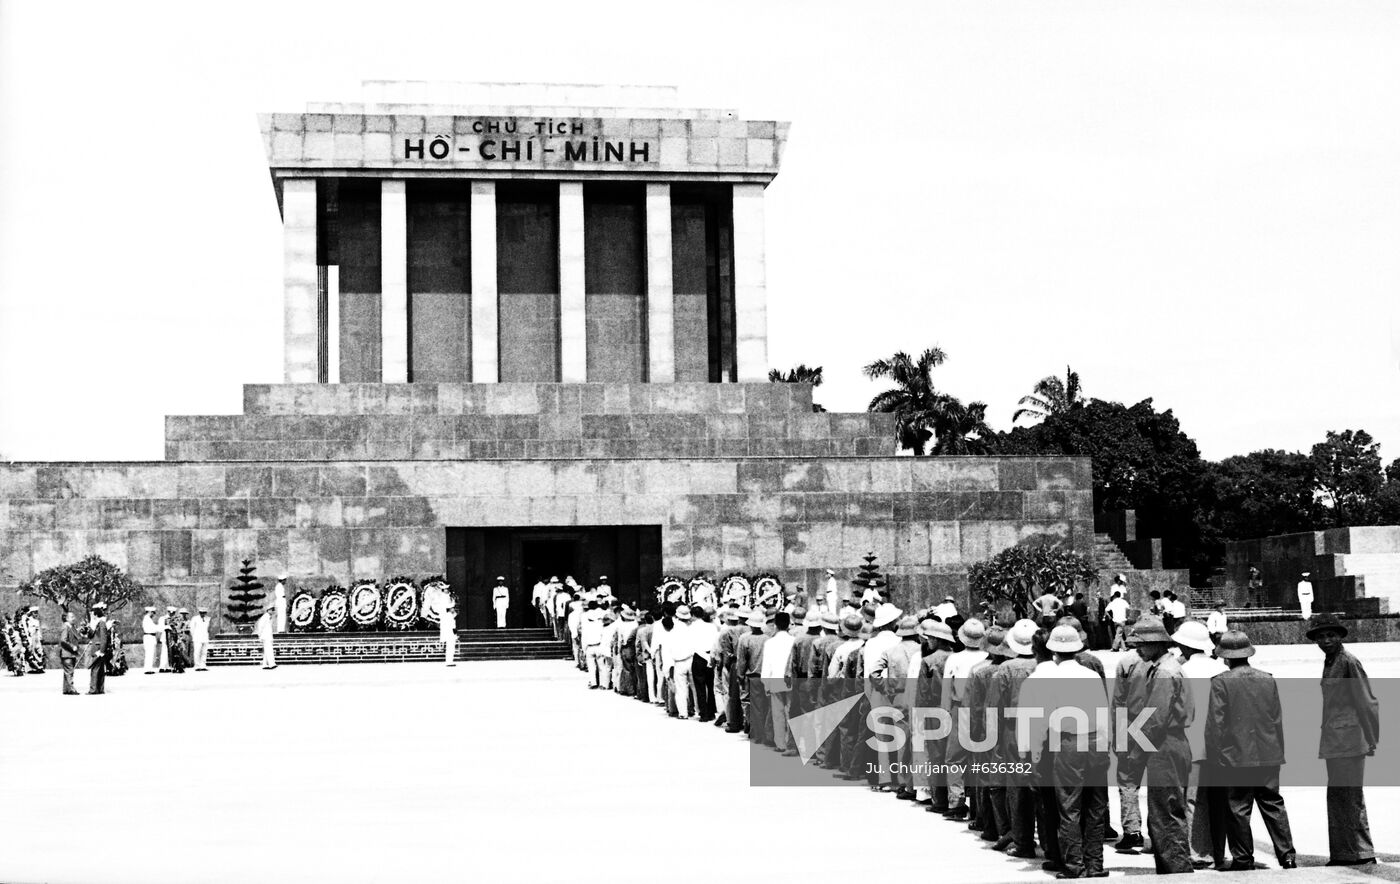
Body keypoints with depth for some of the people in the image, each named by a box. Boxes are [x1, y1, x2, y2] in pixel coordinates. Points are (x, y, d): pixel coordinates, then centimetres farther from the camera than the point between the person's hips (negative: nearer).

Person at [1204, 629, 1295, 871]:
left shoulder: (1221, 682, -9)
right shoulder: (1267, 679, 5)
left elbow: (1215, 723, -10)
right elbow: (1278, 719, 11)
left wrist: (1215, 756, -2)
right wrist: (1279, 752, 19)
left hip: (1236, 756, -4)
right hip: (1269, 755, 4)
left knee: (1238, 808, 4)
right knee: (1273, 805, 11)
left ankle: (1243, 858, 7)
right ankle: (1287, 854, 7)